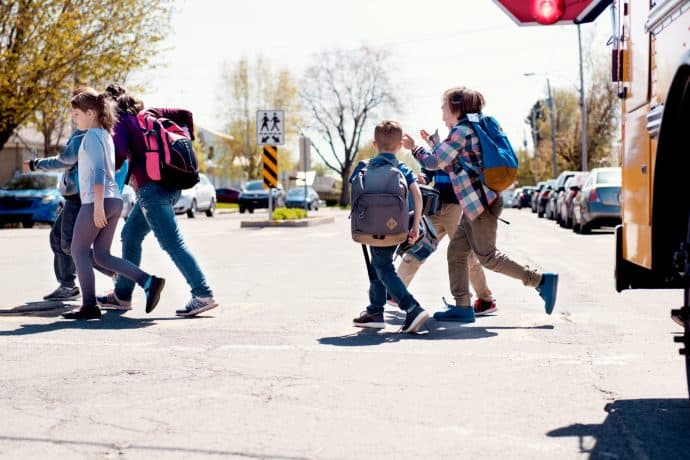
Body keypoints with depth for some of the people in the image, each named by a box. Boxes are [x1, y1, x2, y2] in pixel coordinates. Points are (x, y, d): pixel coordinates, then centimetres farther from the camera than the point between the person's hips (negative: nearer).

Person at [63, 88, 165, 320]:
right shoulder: (106, 135, 19)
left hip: (98, 201, -9)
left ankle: (89, 305, 3)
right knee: (102, 255, 9)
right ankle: (148, 282, -3)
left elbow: (98, 172, -19)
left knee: (78, 251, 3)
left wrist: (98, 206, -24)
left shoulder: (92, 136, -9)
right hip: (113, 200, 9)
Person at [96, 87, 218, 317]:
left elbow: (120, 151, -16)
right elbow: (185, 114, 19)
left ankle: (203, 295, -20)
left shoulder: (121, 119, -1)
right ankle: (122, 294, 27)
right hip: (170, 185, 9)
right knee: (130, 235, 19)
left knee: (172, 243, -13)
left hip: (150, 187, -9)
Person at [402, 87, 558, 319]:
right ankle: (462, 306, 8)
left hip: (480, 203, -10)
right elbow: (448, 162, 28)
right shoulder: (471, 129, 19)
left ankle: (542, 281, -5)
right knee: (456, 252, 8)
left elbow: (434, 162, -11)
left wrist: (414, 147, 5)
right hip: (475, 204, 10)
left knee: (487, 256, -7)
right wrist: (431, 139, 33)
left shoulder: (462, 131, -12)